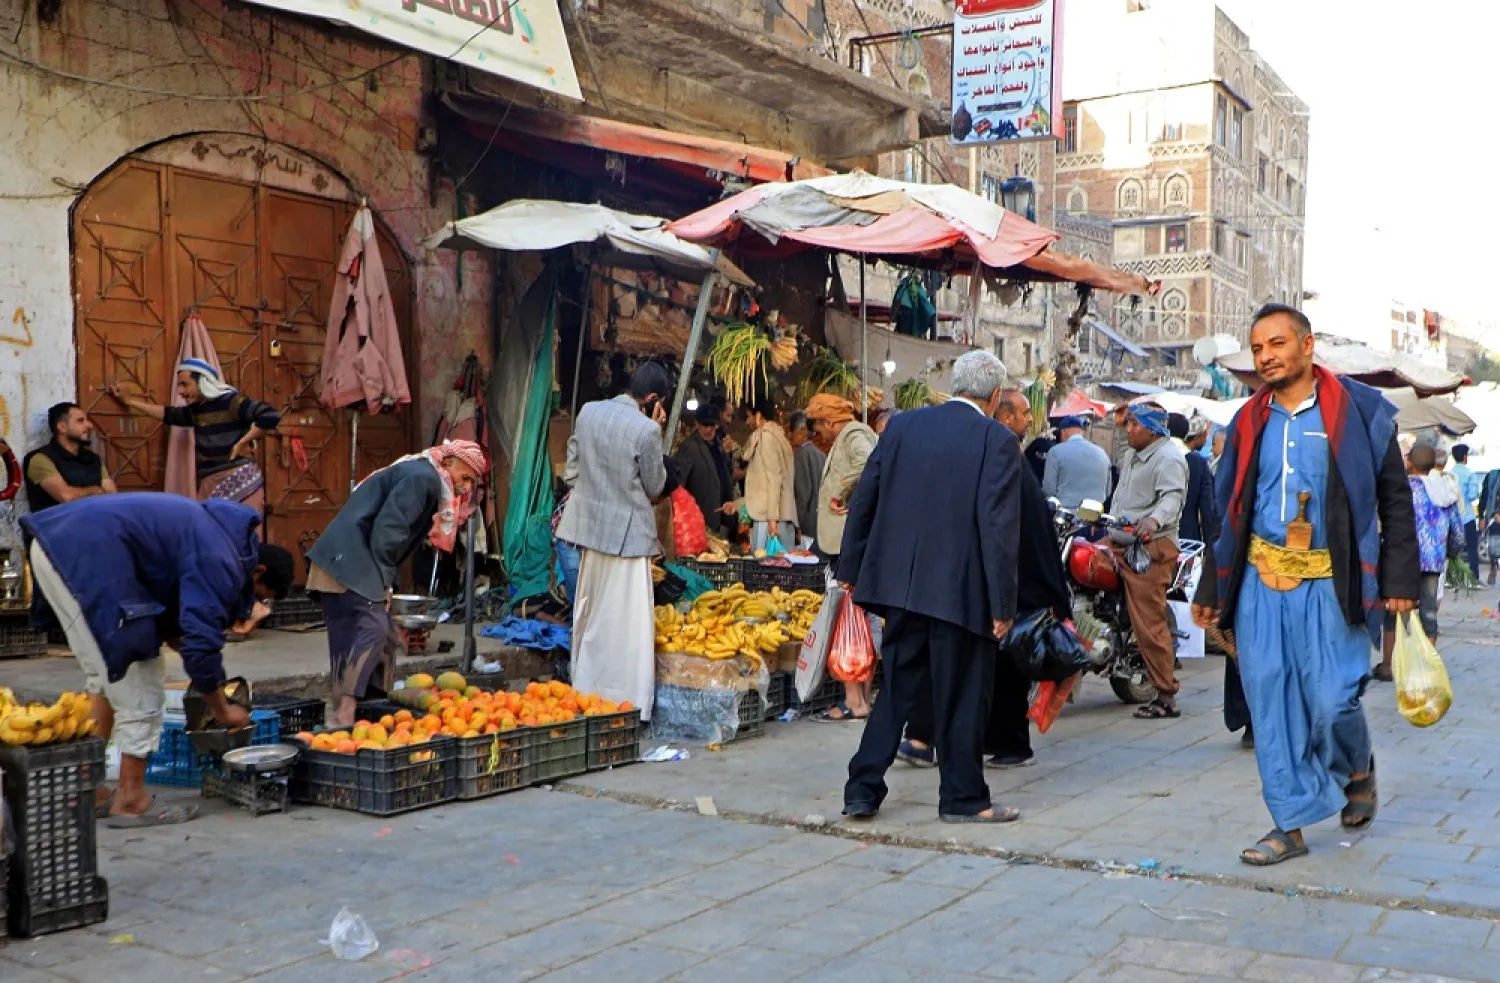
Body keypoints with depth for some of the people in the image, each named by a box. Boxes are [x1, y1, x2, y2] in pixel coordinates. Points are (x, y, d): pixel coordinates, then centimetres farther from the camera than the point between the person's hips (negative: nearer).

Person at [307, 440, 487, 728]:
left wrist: (385, 584, 12)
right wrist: (383, 581, -12)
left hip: (340, 564, 11)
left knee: (384, 637, 11)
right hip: (348, 564, -11)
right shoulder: (422, 476, -9)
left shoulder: (426, 481, 23)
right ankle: (343, 715, -29)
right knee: (371, 628, -21)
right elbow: (386, 530, -18)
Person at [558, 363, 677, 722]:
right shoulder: (646, 430, -17)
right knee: (627, 623, 0)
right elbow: (655, 488, -4)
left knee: (590, 617, 17)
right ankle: (627, 704, 4)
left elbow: (572, 470, 9)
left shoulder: (588, 412, 2)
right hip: (627, 533, -7)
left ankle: (585, 695, 26)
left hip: (591, 527, 7)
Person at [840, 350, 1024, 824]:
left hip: (901, 583, 5)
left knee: (897, 687, 15)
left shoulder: (903, 426, 5)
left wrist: (850, 568, 14)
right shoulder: (998, 441, -8)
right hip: (960, 590, -4)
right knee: (961, 695, 8)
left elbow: (863, 498, 6)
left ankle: (862, 790, 16)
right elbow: (998, 526, -13)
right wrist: (1002, 604, -9)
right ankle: (962, 798, 20)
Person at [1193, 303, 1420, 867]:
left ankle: (1357, 770, 28)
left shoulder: (1359, 411, 0)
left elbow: (1394, 499, 3)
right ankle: (1290, 826, 13)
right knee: (1269, 703, 2)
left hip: (1330, 582, -3)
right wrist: (1210, 589, 14)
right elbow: (1229, 512, 16)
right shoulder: (1250, 422, 11)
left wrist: (1399, 578, -4)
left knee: (1332, 701, -7)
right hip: (1261, 580, 4)